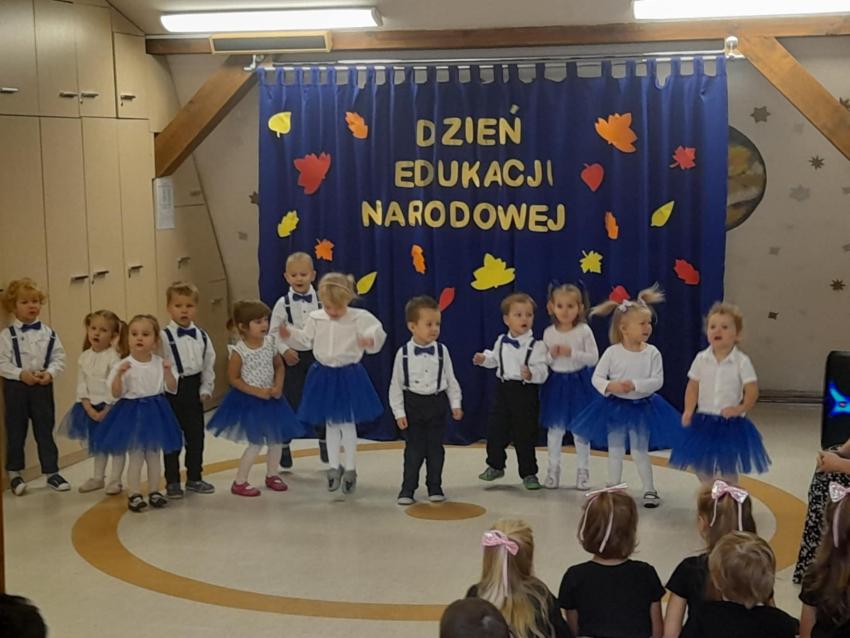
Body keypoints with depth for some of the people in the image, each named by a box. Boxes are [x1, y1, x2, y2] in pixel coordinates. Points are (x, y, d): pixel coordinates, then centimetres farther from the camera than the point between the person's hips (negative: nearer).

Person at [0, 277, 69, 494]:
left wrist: (50, 373, -17)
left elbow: (59, 358, 0)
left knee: (45, 430, 9)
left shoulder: (48, 333, 0)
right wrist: (21, 374, -22)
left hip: (43, 387, 2)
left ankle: (51, 472, 18)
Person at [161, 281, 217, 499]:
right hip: (173, 391, -5)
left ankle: (194, 478, 25)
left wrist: (205, 389, 2)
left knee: (196, 436, 12)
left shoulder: (202, 336, 5)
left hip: (194, 389, 5)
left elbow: (209, 365, 9)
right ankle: (172, 482, 13)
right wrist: (165, 392, -14)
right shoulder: (164, 337, -10)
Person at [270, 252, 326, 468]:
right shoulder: (283, 304, -5)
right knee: (289, 402, 4)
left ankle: (324, 443, 27)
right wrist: (284, 350, -16)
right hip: (293, 358, -1)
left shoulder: (321, 301, -2)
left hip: (317, 355, 1)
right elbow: (273, 333, -3)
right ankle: (284, 447, 18)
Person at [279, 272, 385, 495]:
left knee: (348, 424, 6)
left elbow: (377, 332, -21)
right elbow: (306, 340, 8)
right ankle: (334, 467, 25)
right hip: (324, 375, 3)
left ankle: (350, 469, 20)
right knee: (330, 424, 13)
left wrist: (371, 340, -43)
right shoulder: (315, 318, -2)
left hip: (349, 376, -3)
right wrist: (289, 335, -8)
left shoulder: (360, 318, -13)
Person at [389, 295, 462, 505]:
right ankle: (407, 489, 12)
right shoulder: (403, 354, -8)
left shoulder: (441, 351, -2)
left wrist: (455, 404, 0)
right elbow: (396, 384, -4)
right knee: (414, 449, 1)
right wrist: (399, 412, -7)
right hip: (413, 405, -2)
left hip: (437, 403, 2)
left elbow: (451, 380, 5)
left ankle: (435, 487, 21)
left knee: (435, 448, 8)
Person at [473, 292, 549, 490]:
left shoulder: (536, 346, -12)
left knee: (525, 435, 2)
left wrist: (531, 374, -37)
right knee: (495, 430, 11)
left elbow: (542, 371, -18)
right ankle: (495, 466, 30)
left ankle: (529, 473, 15)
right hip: (504, 390, 5)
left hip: (526, 393, -5)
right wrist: (484, 359, 5)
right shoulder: (502, 341, 4)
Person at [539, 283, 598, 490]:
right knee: (555, 428, 9)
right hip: (556, 383, 3)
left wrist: (572, 353, -21)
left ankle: (583, 470, 17)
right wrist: (552, 355, -14)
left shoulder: (584, 331, -9)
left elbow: (593, 358, -10)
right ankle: (553, 469, 21)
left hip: (578, 383, -2)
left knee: (580, 429, 5)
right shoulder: (549, 333, 0)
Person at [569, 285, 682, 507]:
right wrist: (610, 386, -27)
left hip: (642, 407, 0)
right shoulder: (612, 352, -10)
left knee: (640, 452, 6)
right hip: (615, 406, 1)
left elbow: (657, 381, -13)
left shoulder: (652, 352, -9)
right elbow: (597, 377, -7)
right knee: (615, 451, 11)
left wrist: (635, 384, -25)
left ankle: (650, 490, 20)